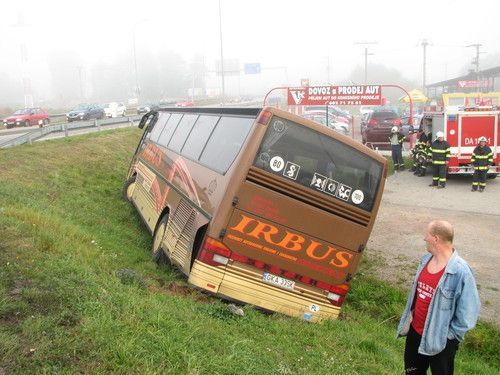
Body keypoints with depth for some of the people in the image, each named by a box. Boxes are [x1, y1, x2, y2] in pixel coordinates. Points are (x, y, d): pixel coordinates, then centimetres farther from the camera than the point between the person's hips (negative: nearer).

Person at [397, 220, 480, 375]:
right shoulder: (426, 260, -3)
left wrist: (450, 334, -14)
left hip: (440, 340, -7)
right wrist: (411, 315, 11)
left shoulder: (461, 271, -26)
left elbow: (469, 312, -22)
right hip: (415, 331, 7)